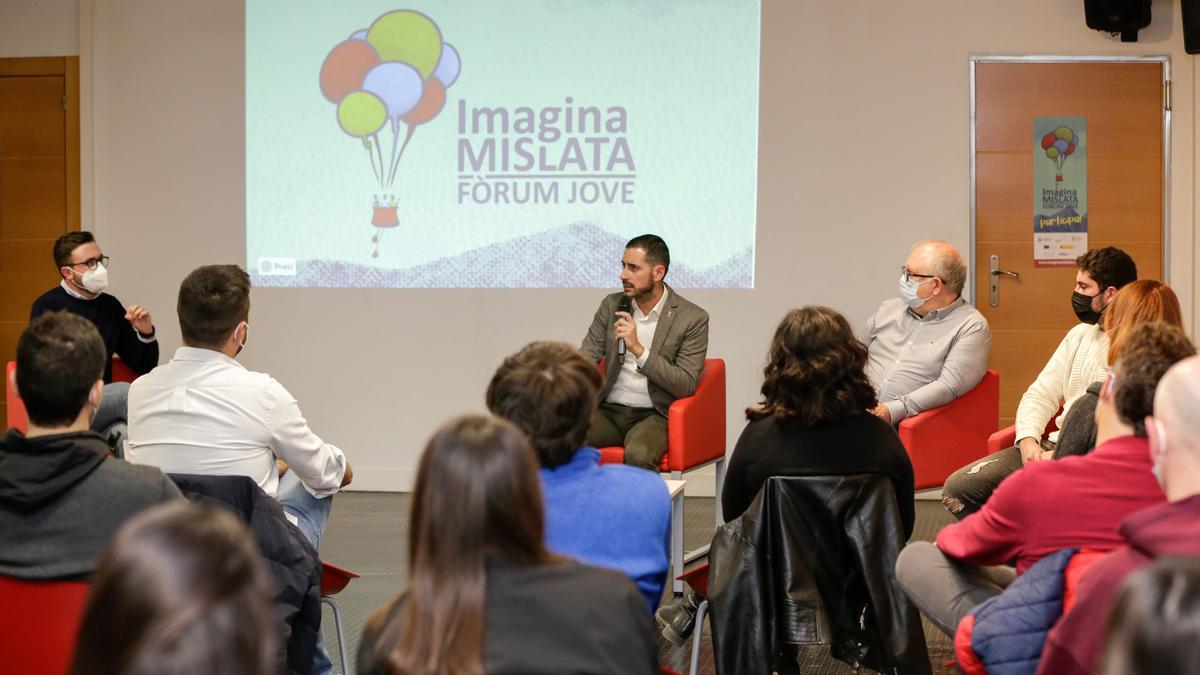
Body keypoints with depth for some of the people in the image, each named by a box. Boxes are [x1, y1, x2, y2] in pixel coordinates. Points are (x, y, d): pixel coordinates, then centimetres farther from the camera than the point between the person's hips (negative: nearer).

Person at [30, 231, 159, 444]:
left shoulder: (110, 305, 12)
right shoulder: (47, 307, -3)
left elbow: (143, 367, 17)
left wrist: (146, 334, -2)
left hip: (106, 405, 4)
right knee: (124, 391, -30)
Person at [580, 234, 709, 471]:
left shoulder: (692, 318, -4)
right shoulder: (611, 305, 9)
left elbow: (686, 385, -10)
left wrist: (638, 349, -20)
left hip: (653, 415, -3)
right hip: (608, 411, 4)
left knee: (638, 455, -37)